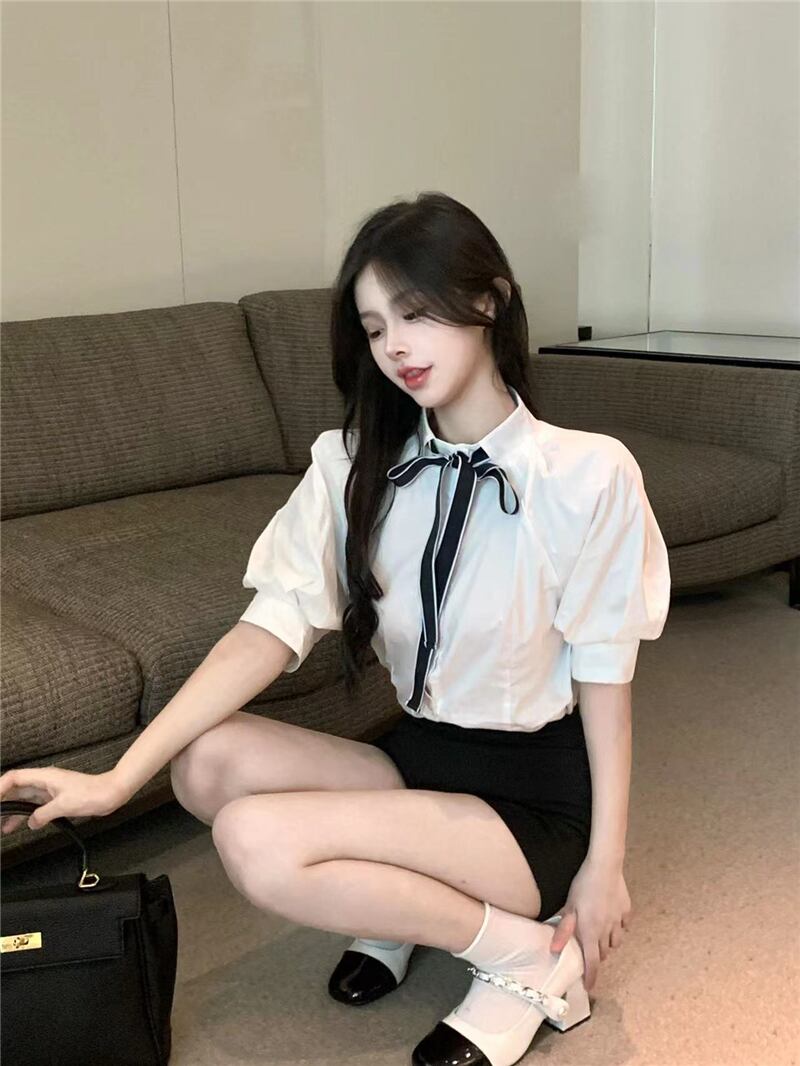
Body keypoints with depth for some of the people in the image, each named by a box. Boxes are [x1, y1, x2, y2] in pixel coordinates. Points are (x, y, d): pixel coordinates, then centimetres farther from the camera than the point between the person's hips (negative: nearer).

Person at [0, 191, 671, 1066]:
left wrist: (604, 862, -7)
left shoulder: (587, 473, -16)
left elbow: (602, 676, -10)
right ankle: (406, 898, 5)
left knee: (257, 842, -24)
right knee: (209, 762, -18)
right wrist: (118, 777, -22)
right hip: (418, 756, 5)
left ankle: (526, 953, -4)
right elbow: (270, 630, -13)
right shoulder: (357, 465, -4)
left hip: (535, 796, -5)